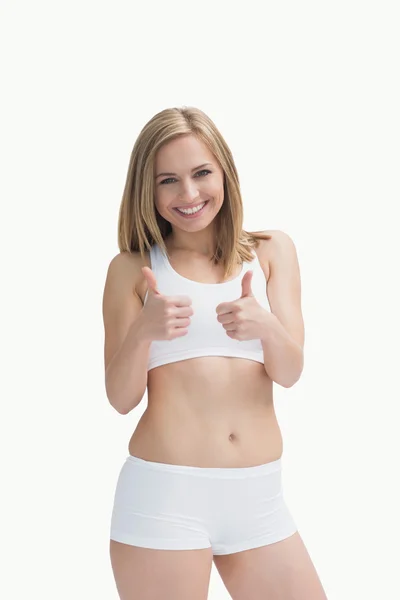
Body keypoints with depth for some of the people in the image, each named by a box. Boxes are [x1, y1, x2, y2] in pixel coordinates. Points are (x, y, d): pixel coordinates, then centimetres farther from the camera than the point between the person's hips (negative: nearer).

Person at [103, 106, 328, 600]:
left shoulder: (273, 251, 7)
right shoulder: (131, 269, 1)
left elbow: (290, 372, -1)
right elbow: (121, 398, -3)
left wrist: (267, 327, -24)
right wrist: (143, 331, -22)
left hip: (259, 497, 3)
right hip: (163, 493, -2)